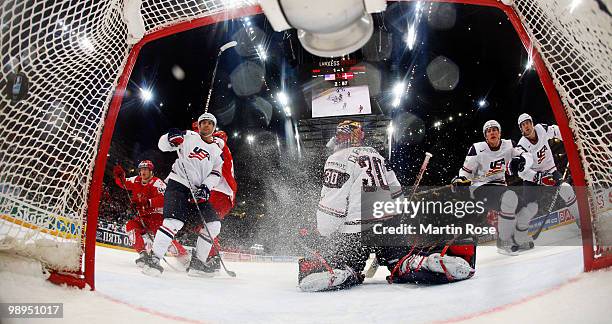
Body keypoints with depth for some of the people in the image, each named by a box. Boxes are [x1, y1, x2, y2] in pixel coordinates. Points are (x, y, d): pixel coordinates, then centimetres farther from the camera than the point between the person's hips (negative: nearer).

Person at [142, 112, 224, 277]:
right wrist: (171, 137, -19)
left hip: (198, 192, 6)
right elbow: (163, 145, 4)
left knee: (213, 224, -1)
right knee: (174, 221, -25)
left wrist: (206, 187, -12)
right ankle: (153, 258, -18)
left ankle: (197, 263, 7)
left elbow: (216, 173, 7)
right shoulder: (189, 136, 5)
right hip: (178, 184, -5)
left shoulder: (217, 151, 17)